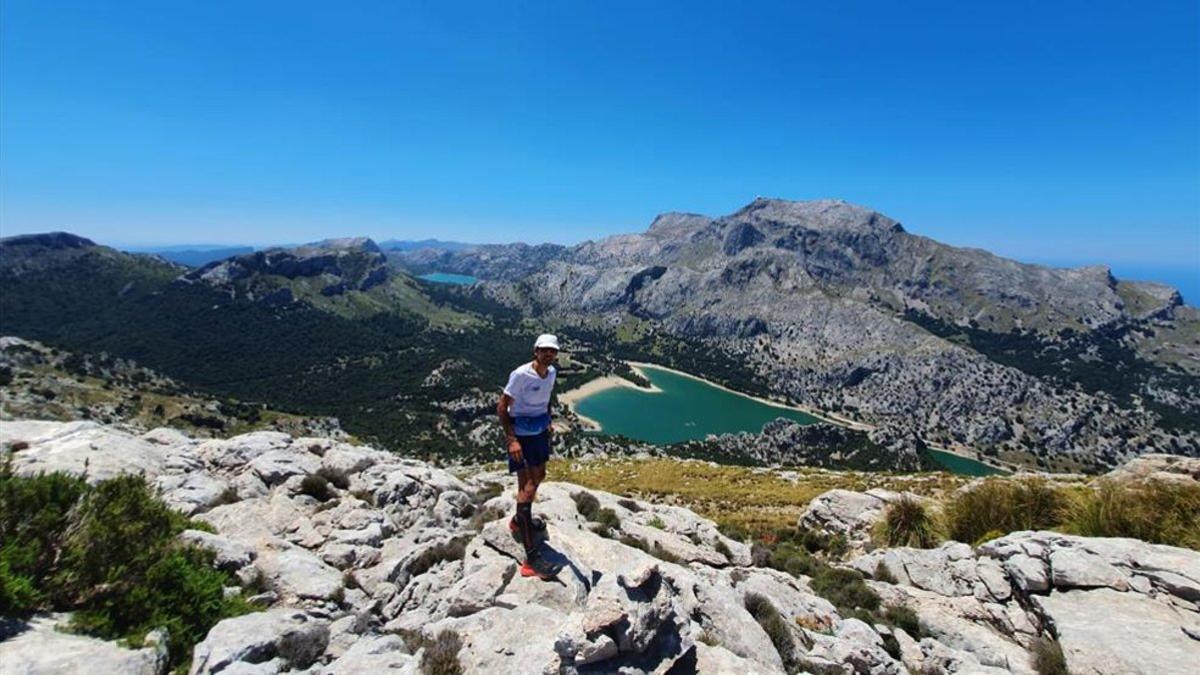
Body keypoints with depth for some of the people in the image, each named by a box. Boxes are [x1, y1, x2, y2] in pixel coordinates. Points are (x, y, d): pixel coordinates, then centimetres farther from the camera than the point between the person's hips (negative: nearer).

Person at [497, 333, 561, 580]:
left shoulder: (552, 372, -1)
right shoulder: (521, 375, -23)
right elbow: (502, 407, -18)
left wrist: (548, 422, 14)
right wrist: (511, 439, -24)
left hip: (540, 432, 8)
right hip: (521, 436, -8)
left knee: (539, 477, 23)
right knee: (527, 489, -10)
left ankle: (519, 521, 50)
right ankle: (531, 559, -8)